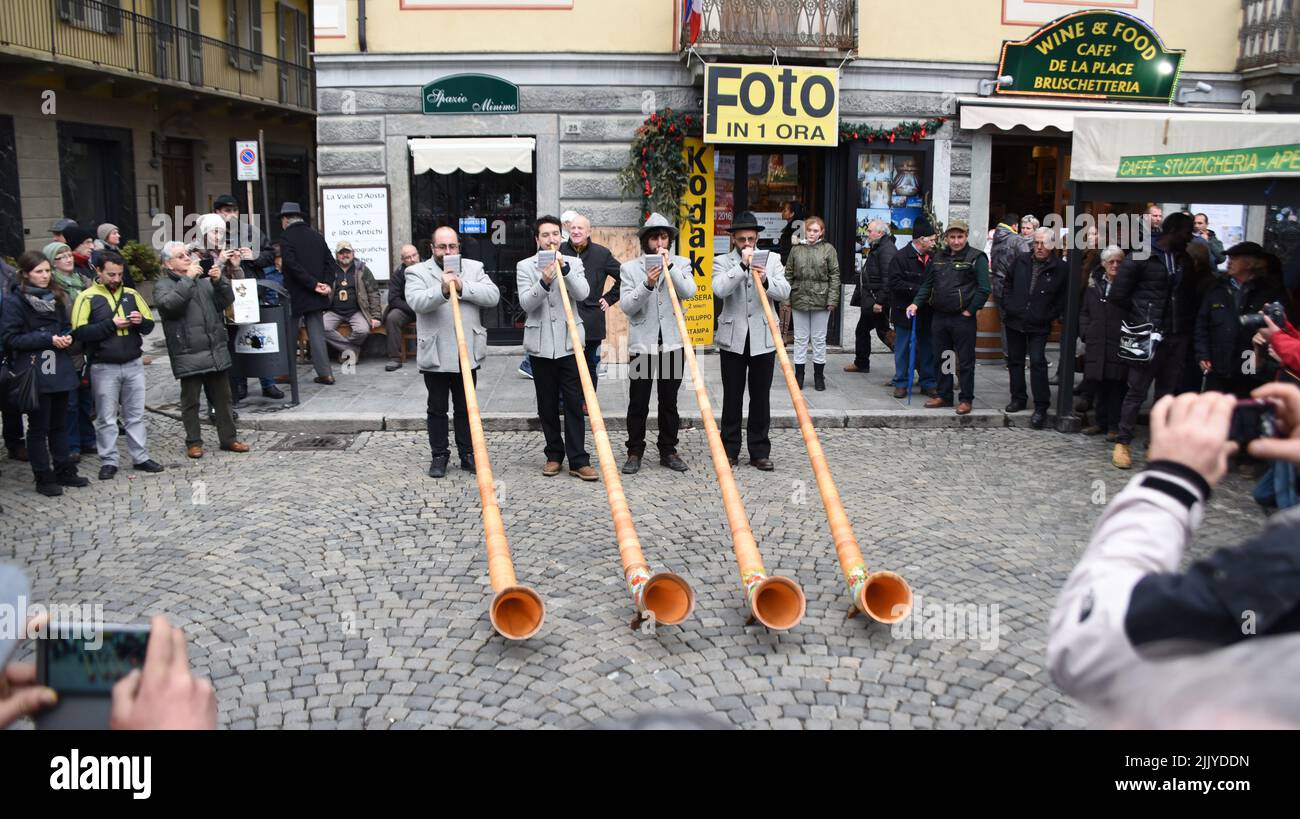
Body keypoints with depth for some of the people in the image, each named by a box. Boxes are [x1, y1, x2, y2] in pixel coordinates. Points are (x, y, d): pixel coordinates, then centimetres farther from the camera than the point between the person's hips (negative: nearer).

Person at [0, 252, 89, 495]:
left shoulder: (55, 297, 11)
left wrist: (66, 337, -2)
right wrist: (48, 339, -18)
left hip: (60, 370, 6)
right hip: (35, 373, -6)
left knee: (60, 424, 14)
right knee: (39, 427, 3)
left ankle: (64, 470, 23)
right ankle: (44, 477, 10)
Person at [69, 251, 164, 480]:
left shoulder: (131, 294, 8)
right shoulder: (87, 297, -4)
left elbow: (149, 325, 10)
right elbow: (79, 332, -12)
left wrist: (140, 321, -12)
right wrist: (111, 325, -18)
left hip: (133, 365, 3)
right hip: (104, 368, -3)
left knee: (136, 414, 10)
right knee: (106, 418, 4)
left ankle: (141, 458, 17)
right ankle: (108, 461, 12)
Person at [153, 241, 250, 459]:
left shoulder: (204, 280, 15)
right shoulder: (163, 286, 0)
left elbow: (226, 301, 9)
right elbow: (169, 304, -20)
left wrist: (219, 281, -8)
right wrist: (188, 279, -18)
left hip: (217, 350, 5)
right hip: (189, 354, -4)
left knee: (223, 397, 10)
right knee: (191, 400, 5)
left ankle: (228, 438, 19)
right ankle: (193, 442, 15)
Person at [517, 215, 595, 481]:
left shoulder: (573, 263, 6)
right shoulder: (525, 267, 4)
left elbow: (582, 293, -9)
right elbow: (525, 303, -9)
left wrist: (564, 268, -21)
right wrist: (544, 282, -25)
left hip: (569, 343, 0)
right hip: (540, 346, 0)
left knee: (574, 403, -3)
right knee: (547, 405, 8)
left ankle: (578, 461, -1)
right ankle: (554, 455, 20)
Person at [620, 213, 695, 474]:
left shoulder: (681, 264, 6)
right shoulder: (629, 268, 3)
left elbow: (689, 292, -12)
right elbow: (626, 306, -7)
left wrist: (669, 265, -18)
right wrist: (647, 284, -21)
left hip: (672, 343, 1)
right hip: (642, 343, -1)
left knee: (669, 402, 10)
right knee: (638, 403, 4)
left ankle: (668, 451, 20)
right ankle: (635, 452, 14)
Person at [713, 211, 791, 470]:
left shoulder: (772, 259, 7)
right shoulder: (722, 262, 3)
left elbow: (784, 292, -5)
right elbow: (720, 289, -16)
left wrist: (765, 280, -24)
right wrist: (742, 266, -21)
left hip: (763, 339, 1)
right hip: (733, 339, -1)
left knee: (761, 398, 6)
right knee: (732, 398, 6)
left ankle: (760, 451, 14)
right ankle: (730, 450, 15)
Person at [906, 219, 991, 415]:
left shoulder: (976, 258, -5)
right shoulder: (937, 258, 12)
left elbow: (983, 289, -9)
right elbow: (927, 285, 14)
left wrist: (970, 311, -12)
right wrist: (916, 303, 0)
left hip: (963, 318, -6)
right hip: (939, 316, 6)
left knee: (965, 361, 1)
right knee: (942, 359, 13)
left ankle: (966, 399, 9)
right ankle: (944, 396, 24)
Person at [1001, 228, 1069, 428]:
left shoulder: (1061, 268, -5)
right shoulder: (1021, 261, 4)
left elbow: (1063, 299, 0)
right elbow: (1008, 284, 18)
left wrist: (1050, 316, -7)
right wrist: (1007, 305, 7)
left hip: (1039, 326, -4)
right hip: (1015, 321, 4)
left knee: (1037, 361, -10)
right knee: (1015, 360, 11)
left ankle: (1041, 407, -4)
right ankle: (1018, 398, 26)